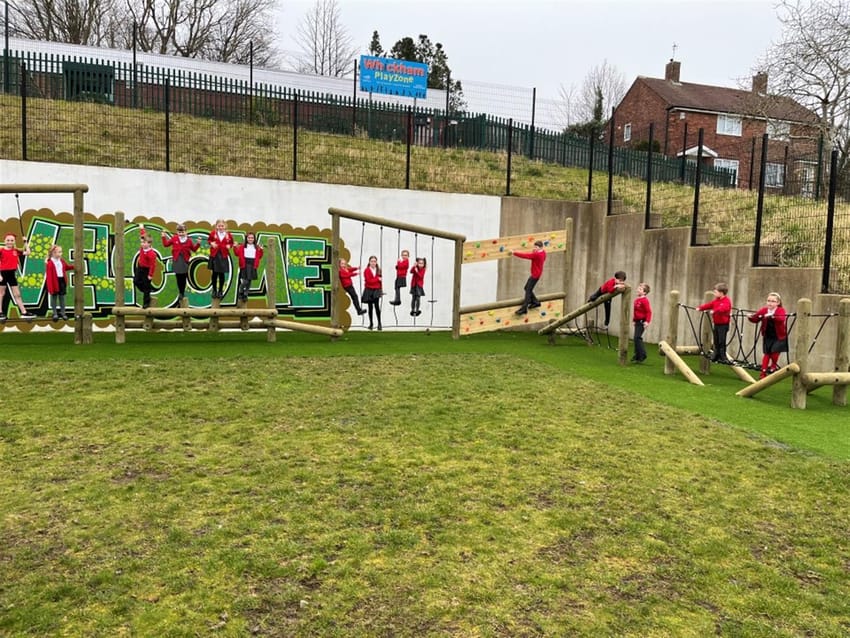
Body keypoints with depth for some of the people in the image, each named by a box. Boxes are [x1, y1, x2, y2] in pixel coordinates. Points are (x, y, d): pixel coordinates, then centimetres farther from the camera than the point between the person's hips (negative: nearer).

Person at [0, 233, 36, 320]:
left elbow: (27, 253, 5)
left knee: (17, 294, 7)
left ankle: (24, 312, 9)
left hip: (12, 274, 5)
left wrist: (25, 242, 2)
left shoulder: (16, 251, 6)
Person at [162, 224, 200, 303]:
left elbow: (194, 249, 8)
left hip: (184, 261, -1)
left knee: (183, 278, 3)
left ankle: (182, 293, 15)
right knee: (178, 277, 4)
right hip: (176, 261, 1)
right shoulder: (174, 239, 3)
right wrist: (164, 237, 0)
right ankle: (181, 293, 15)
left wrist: (198, 244, -4)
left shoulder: (189, 240, 2)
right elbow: (166, 244, 9)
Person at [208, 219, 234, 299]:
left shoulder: (228, 235, -2)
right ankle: (214, 291, 19)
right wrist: (211, 243, -9)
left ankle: (220, 291, 16)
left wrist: (229, 246, -11)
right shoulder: (213, 233, -2)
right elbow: (209, 240, 12)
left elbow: (231, 243, 10)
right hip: (214, 255, 0)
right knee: (215, 273, 7)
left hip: (223, 256, 0)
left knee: (221, 274, 4)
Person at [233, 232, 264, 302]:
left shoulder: (257, 247, 10)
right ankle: (240, 293, 10)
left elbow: (259, 256, 8)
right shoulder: (242, 246, 4)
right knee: (245, 281, -12)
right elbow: (237, 253, -1)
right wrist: (235, 247, -14)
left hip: (252, 266, 3)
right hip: (244, 265, -3)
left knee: (249, 281, 7)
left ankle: (245, 295, 20)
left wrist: (261, 250, -6)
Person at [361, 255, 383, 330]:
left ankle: (379, 323, -3)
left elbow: (379, 280, 11)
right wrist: (377, 279, -12)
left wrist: (380, 289, 8)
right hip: (369, 290, -1)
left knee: (377, 306, -10)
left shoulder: (378, 270, 4)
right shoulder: (367, 270, -5)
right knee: (370, 307, 6)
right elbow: (368, 280, -15)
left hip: (376, 290, 1)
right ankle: (371, 323, 16)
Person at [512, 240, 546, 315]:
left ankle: (524, 308, -11)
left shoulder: (536, 254, -24)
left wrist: (514, 253, -19)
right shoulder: (543, 252, 5)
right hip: (536, 274, 10)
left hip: (535, 275, -10)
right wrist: (534, 252, -1)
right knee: (527, 288, 18)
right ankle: (535, 302, 26)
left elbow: (525, 255, -25)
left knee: (528, 290, -10)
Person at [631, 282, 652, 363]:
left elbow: (649, 311, -20)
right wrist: (634, 319, 23)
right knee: (637, 338, 13)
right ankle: (637, 355, 22)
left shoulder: (645, 300, -16)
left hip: (642, 321, -9)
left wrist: (647, 321, -25)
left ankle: (642, 355, -4)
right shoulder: (637, 299, 10)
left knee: (637, 337, -12)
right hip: (637, 321, 9)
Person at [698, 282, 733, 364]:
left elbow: (723, 308, -33)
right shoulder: (716, 300, 12)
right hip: (716, 324, 8)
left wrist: (714, 311, -45)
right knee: (716, 341, 13)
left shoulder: (727, 301, -15)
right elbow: (708, 304, 8)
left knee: (721, 341, -6)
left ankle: (723, 357, 1)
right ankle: (715, 356, 22)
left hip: (723, 325, -8)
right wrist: (700, 308, -4)